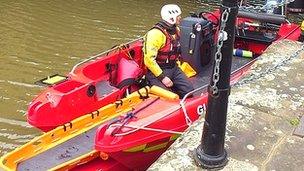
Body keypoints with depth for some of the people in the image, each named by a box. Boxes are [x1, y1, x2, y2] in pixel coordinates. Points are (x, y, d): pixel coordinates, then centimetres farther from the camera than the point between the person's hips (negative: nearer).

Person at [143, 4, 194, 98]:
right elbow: (149, 59, -25)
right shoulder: (156, 33, -21)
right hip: (158, 71, -8)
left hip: (173, 68, 8)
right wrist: (162, 77, -24)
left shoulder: (176, 30, 7)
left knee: (189, 91, -6)